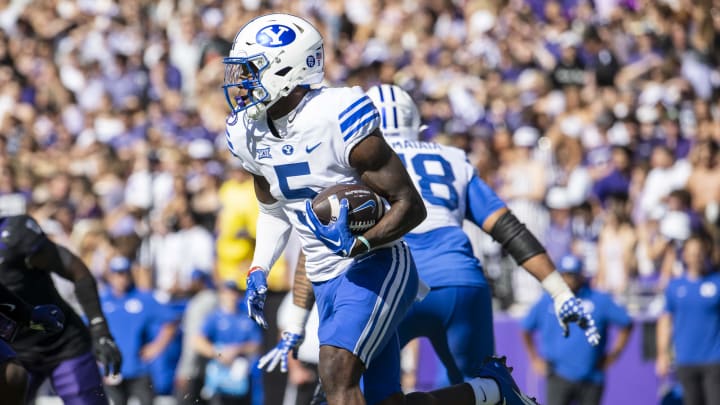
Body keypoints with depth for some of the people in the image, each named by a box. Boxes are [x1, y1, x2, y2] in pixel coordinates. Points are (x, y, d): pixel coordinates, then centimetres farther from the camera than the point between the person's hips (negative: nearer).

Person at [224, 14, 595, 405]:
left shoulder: (336, 119, -20)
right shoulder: (247, 133, 2)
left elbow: (410, 206, -15)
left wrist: (358, 244, -31)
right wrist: (258, 270, 7)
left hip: (374, 268, -8)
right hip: (326, 281, 8)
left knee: (336, 373, -28)